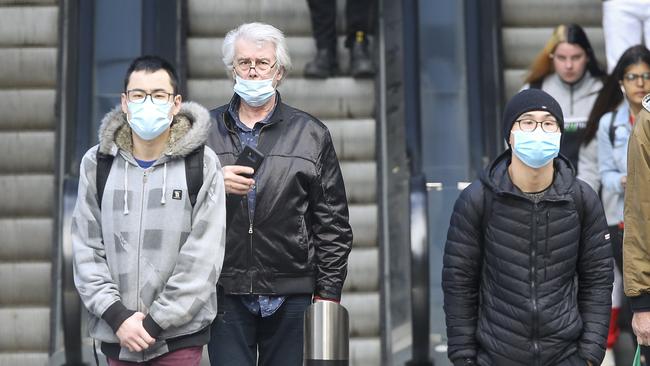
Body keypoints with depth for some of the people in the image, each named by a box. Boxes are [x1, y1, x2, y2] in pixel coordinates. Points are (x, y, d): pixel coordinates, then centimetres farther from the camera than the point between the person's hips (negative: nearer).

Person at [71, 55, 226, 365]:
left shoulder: (202, 164, -4)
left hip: (179, 334, -2)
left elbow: (203, 256, -9)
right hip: (116, 333, 2)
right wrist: (117, 315, -9)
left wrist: (157, 321, -12)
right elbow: (87, 249, 2)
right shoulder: (96, 163, 4)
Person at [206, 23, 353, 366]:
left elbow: (332, 222, 6)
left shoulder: (311, 134, 8)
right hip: (226, 293, 0)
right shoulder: (206, 130, 10)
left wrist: (328, 292, 1)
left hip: (291, 295, 0)